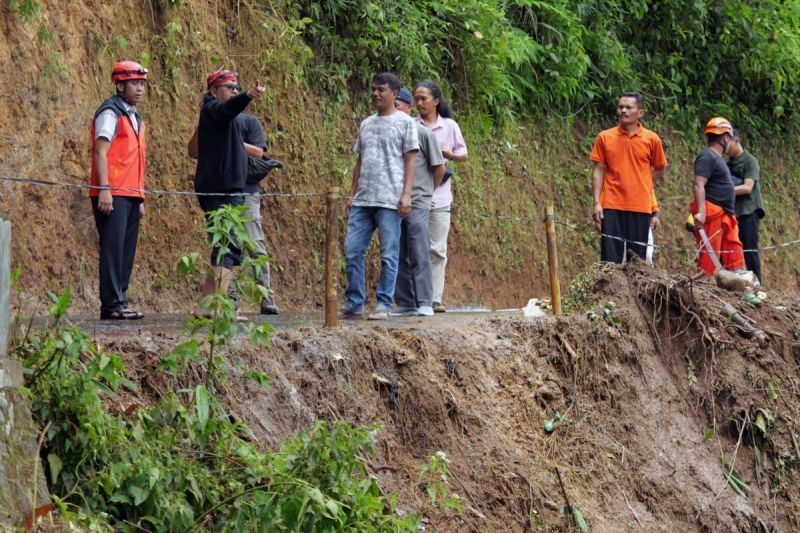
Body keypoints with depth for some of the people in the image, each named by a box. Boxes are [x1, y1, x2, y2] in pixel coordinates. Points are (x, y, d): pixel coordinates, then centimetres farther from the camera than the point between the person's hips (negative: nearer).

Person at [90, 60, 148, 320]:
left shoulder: (135, 118, 22)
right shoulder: (110, 113, -6)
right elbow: (101, 152, -14)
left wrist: (140, 198, 21)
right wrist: (104, 190, -22)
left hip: (131, 195, 9)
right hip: (113, 195, -9)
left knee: (126, 252, 7)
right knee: (113, 248, -12)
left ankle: (119, 303, 9)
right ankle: (112, 305, -14)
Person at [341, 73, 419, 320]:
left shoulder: (404, 122, 2)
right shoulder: (366, 124, 18)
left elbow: (410, 161, -3)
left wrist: (406, 195, -11)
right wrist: (352, 195, 14)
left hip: (389, 200, -6)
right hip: (362, 200, 6)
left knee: (389, 255, -3)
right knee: (352, 251, 1)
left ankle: (384, 305, 2)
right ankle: (353, 303, 8)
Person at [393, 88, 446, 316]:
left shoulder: (423, 134, -3)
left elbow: (439, 167, 2)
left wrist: (429, 192, 10)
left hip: (417, 202, -4)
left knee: (419, 254, -7)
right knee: (399, 256, 5)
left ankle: (424, 303, -7)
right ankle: (405, 303, 10)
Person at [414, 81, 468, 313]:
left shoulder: (450, 126, 9)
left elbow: (463, 155, 12)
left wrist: (447, 154, -8)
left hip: (439, 196, 1)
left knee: (437, 249, 0)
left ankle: (435, 298, 3)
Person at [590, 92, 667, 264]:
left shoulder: (651, 139, 2)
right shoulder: (604, 137, 3)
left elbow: (659, 170, 14)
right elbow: (598, 171, 3)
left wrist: (638, 182, 7)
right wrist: (596, 202, -4)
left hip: (641, 207, 0)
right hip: (612, 206, 0)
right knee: (611, 258, -2)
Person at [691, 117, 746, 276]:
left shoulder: (717, 159, 21)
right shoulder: (707, 157, -10)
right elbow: (699, 185, -20)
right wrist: (701, 212, -29)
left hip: (725, 215, 10)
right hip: (712, 215, -10)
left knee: (734, 255, 7)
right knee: (709, 256, -11)